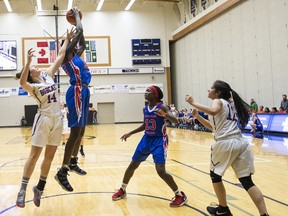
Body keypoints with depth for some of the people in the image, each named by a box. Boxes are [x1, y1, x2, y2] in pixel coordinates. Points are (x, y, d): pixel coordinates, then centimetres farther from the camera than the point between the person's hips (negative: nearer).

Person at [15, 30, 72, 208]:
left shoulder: (49, 76, 11)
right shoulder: (32, 87, -6)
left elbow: (61, 56, 13)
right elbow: (22, 83, -31)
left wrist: (67, 39, 13)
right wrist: (28, 61, -37)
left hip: (57, 119, 6)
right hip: (43, 119, -5)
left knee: (49, 157, 9)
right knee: (34, 155, -4)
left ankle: (39, 188, 21)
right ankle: (23, 190, 4)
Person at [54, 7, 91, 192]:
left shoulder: (75, 56, 20)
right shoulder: (67, 55, -5)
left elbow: (84, 43, 35)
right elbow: (80, 31, -10)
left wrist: (78, 18, 35)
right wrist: (77, 15, 6)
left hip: (83, 92, 10)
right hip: (77, 92, -10)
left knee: (81, 131, 16)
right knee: (75, 131, -14)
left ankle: (73, 163, 29)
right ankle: (62, 172, -13)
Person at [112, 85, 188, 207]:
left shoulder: (162, 107, -15)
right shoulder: (145, 109, 5)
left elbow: (175, 121, -26)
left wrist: (165, 115, -45)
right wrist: (130, 133, 16)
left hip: (159, 140, -7)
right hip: (147, 139, 7)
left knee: (161, 170, -16)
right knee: (132, 165, 11)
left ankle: (180, 196, -1)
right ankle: (122, 190, 31)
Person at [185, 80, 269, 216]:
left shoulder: (218, 101, 2)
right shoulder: (229, 103, 27)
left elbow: (213, 111, -24)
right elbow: (214, 126, 31)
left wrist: (193, 103, -16)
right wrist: (197, 116, 24)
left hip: (226, 143, -7)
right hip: (241, 143, 7)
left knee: (215, 175, 15)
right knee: (247, 181, 6)